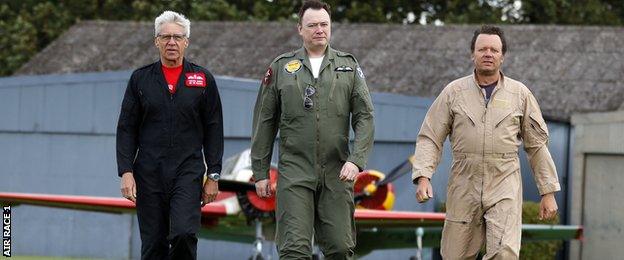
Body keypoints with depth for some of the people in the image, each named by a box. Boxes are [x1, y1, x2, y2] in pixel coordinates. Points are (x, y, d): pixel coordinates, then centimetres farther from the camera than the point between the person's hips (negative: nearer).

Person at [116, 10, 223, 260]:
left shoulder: (203, 79, 6)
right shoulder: (140, 78, 8)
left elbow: (213, 130, 7)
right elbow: (126, 129, 6)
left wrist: (213, 175, 1)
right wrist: (126, 172, -4)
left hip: (188, 171, -1)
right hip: (149, 174, 1)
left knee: (184, 234, -19)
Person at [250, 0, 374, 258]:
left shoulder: (349, 66, 9)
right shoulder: (281, 67, 7)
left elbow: (365, 117, 3)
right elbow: (264, 122, 9)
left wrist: (356, 160, -11)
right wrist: (260, 172, 5)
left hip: (337, 174, 1)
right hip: (295, 172, -1)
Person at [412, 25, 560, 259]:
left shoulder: (520, 94, 7)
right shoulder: (454, 92, 6)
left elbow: (537, 145, 11)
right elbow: (430, 138, 4)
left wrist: (548, 192, 9)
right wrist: (423, 177, -10)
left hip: (504, 187, -1)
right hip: (463, 188, 1)